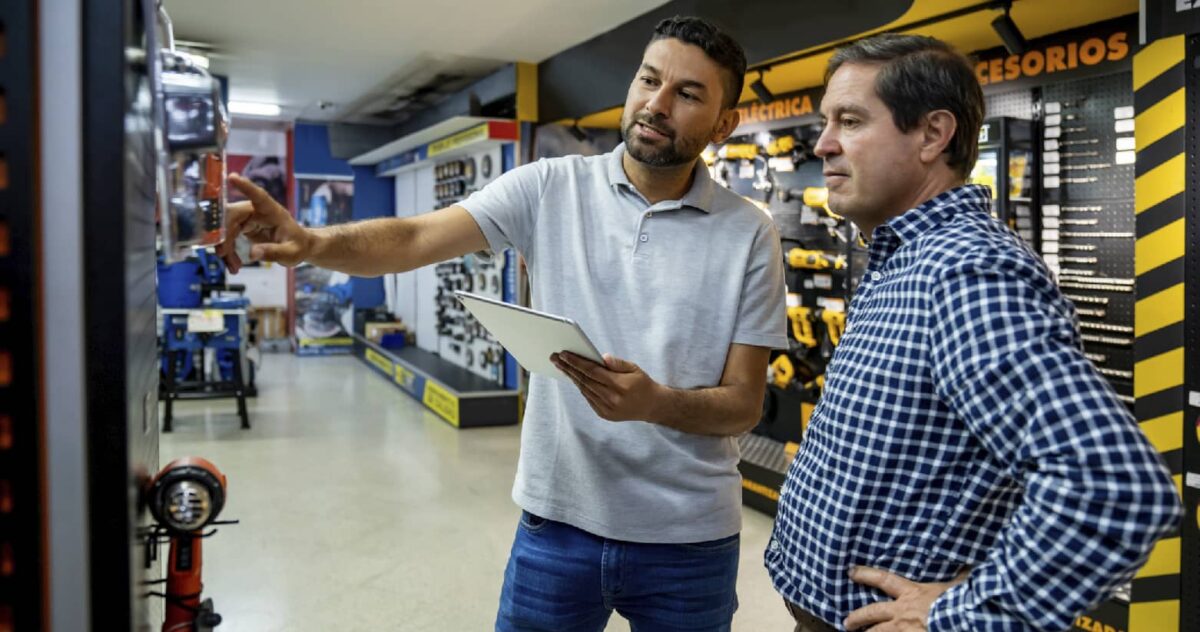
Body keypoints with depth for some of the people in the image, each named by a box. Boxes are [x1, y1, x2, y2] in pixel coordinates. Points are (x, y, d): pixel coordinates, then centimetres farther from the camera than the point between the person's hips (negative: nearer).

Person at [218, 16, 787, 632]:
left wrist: (655, 402, -25)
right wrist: (314, 242, -32)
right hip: (557, 519, 1)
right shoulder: (549, 188, -3)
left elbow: (743, 403, -5)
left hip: (687, 541, 0)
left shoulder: (749, 235, -6)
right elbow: (416, 239, -13)